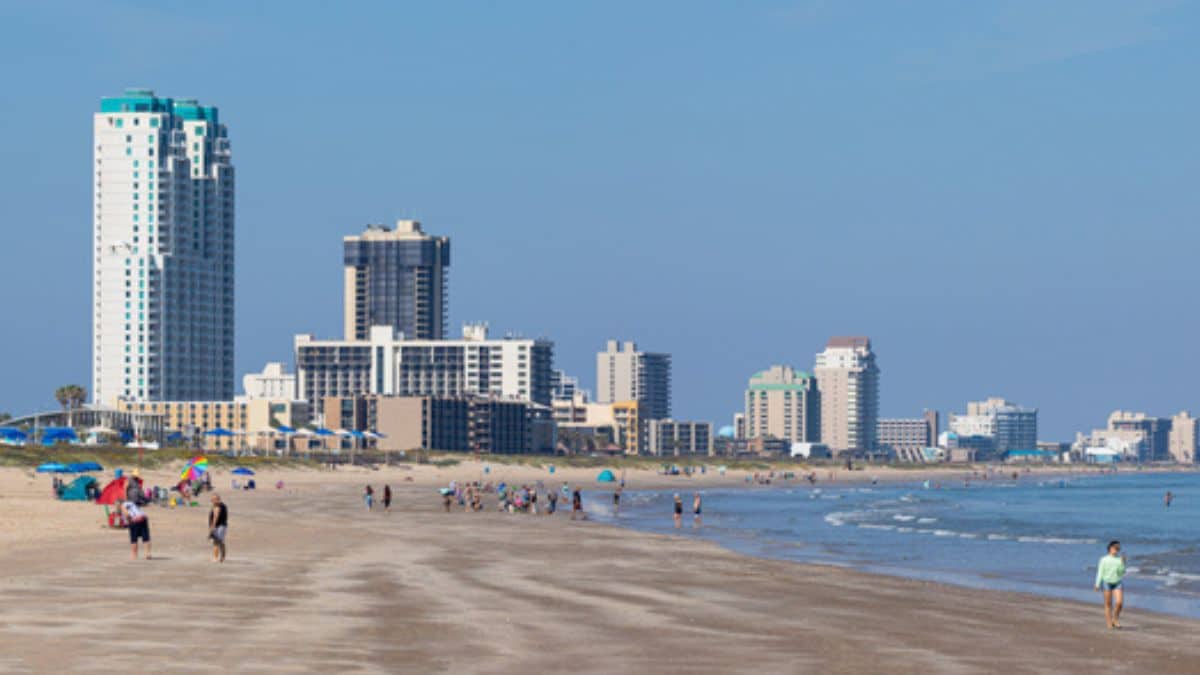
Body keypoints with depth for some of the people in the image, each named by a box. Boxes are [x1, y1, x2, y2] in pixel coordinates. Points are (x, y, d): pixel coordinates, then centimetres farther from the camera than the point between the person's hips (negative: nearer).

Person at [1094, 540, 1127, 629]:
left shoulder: (1119, 559, 6)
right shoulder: (1104, 560, 0)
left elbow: (1122, 572, 0)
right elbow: (1100, 572, 1)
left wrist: (1123, 563, -13)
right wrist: (1097, 584, -4)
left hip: (1118, 583, 2)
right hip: (1107, 582, -2)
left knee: (1119, 602, -12)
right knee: (1108, 604, 1)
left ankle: (1115, 619, 11)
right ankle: (1109, 623, 7)